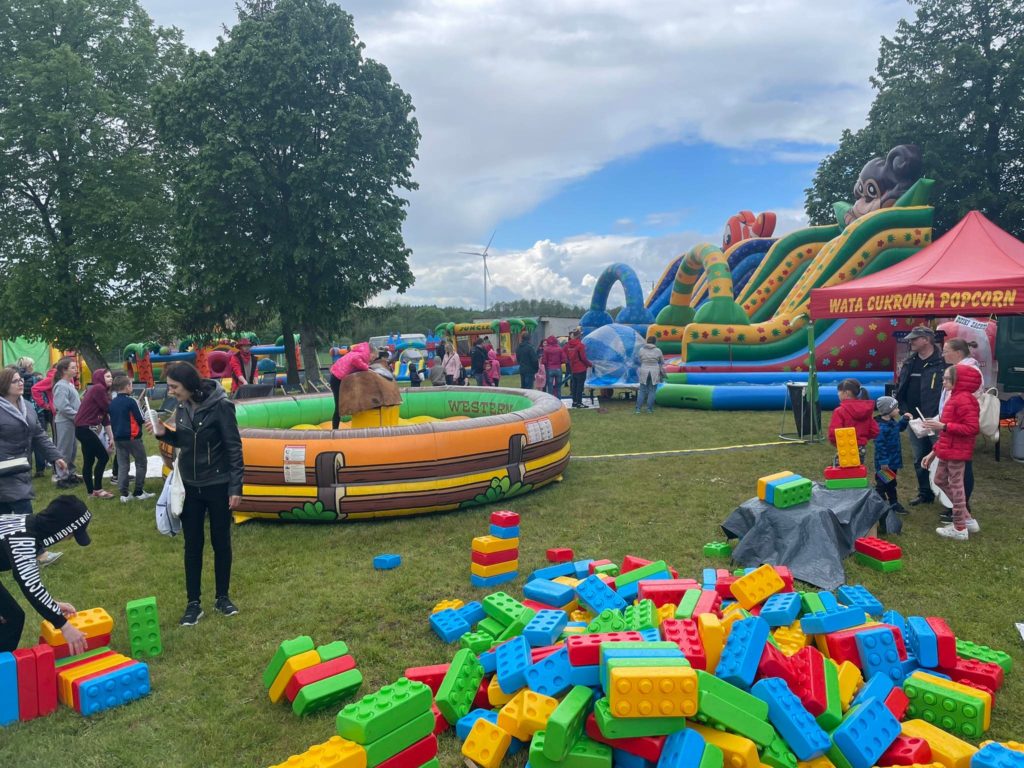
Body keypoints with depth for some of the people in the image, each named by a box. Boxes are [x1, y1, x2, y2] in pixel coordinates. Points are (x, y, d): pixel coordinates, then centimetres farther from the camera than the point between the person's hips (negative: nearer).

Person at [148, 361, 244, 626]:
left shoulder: (220, 406, -18)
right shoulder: (182, 407, 0)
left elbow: (234, 448, -14)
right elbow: (184, 443, 13)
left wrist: (235, 487, -15)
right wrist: (164, 434, -6)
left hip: (218, 486, -5)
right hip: (190, 487, 5)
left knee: (221, 542, 9)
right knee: (192, 545, 9)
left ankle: (222, 597, 25)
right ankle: (193, 603, 19)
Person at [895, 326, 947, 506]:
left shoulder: (942, 362, -11)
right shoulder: (909, 363, 9)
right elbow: (899, 389, 15)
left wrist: (941, 416, -17)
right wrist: (904, 410, 3)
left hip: (936, 421, -6)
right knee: (919, 459, 15)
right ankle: (925, 493, 27)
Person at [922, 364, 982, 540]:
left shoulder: (964, 399, -17)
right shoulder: (955, 398, 14)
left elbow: (972, 428, -25)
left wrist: (943, 426, -24)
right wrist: (934, 452, 19)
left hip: (957, 451, -11)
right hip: (947, 450, 11)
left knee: (956, 486, -2)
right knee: (940, 480, 19)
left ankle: (960, 528, 10)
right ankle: (968, 519, 26)